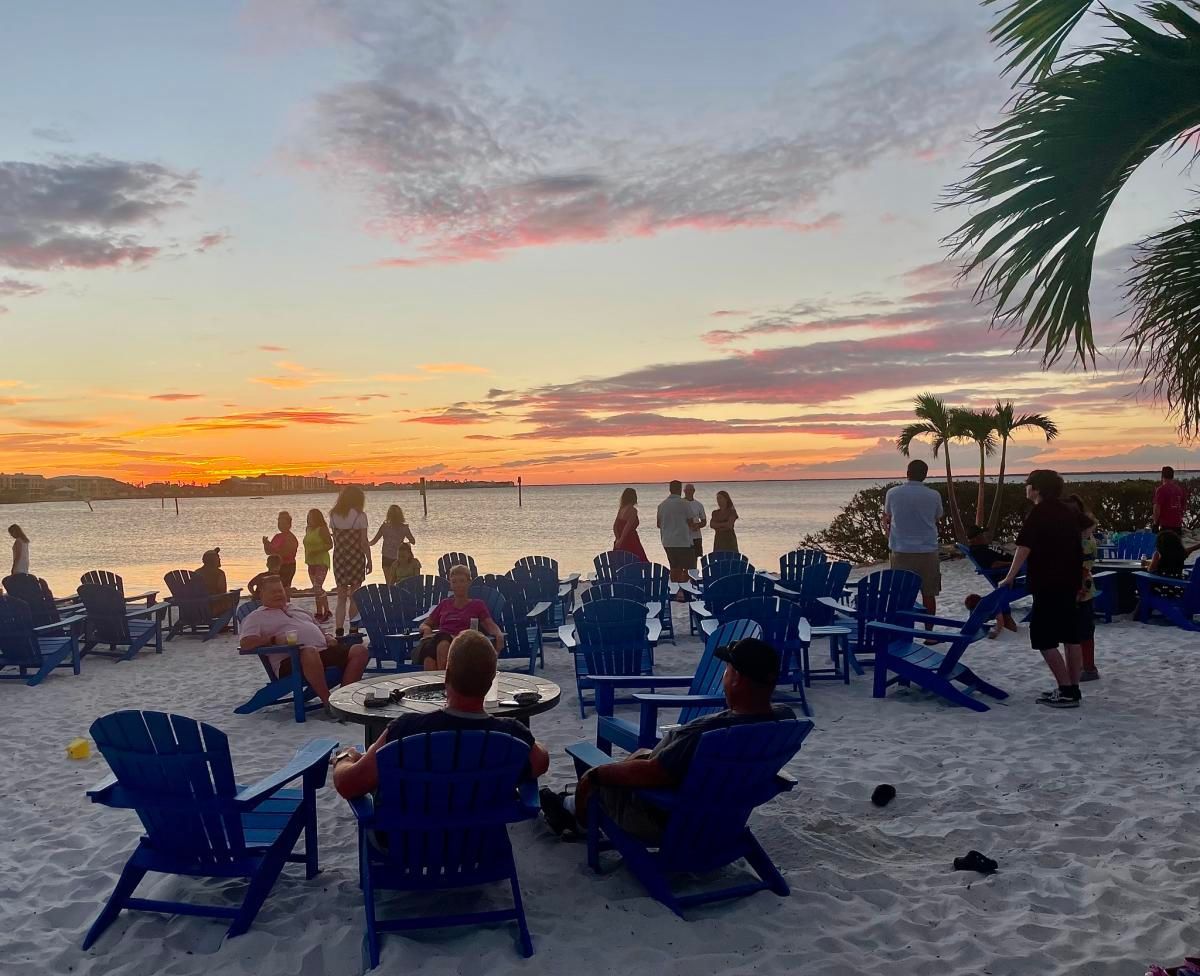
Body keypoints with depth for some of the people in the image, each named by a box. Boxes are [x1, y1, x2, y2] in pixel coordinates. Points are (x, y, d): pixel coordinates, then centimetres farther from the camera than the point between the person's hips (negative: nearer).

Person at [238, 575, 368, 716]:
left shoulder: (298, 610, 31)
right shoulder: (256, 617, 12)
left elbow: (318, 629, 36)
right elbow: (245, 644, -3)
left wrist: (327, 637, 13)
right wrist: (273, 639, -14)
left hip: (324, 650, 7)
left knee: (359, 651, -15)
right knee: (309, 652, -43)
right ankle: (328, 702, -33)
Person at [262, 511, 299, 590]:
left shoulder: (291, 538, -11)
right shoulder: (277, 536, 14)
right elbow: (268, 552, 21)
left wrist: (270, 546, -13)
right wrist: (266, 544, 5)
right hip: (276, 567, 8)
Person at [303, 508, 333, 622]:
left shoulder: (322, 529, -11)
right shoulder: (308, 529, 11)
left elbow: (330, 545, -14)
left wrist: (316, 551, -21)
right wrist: (307, 557, 9)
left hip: (321, 561, -8)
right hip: (311, 562, 8)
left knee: (317, 588, -17)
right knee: (317, 589, 12)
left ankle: (327, 612, -11)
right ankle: (319, 613, 19)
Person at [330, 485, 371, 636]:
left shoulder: (333, 515, 4)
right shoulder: (360, 516, -8)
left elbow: (335, 539, 3)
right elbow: (364, 542, -8)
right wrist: (369, 560, 0)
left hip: (339, 558, 3)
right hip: (356, 558, -3)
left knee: (341, 598, 6)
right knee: (354, 598, 9)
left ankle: (338, 631, -5)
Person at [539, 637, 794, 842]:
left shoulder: (708, 731, -40)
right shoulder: (785, 717, -16)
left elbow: (649, 774, -32)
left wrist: (597, 773, -14)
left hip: (669, 822, -7)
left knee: (592, 778, 16)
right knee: (643, 752, 28)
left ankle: (581, 821, 49)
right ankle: (573, 805, 45)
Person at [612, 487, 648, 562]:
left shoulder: (621, 509, 10)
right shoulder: (633, 510, -12)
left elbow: (615, 526, 8)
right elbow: (628, 527, -19)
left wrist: (618, 539, 3)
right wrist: (621, 541, -17)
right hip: (630, 541, -7)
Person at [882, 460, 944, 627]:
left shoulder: (892, 493, -5)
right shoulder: (934, 496, -5)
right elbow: (938, 519, 12)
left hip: (901, 551, 0)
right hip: (927, 551, 0)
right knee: (928, 594, 9)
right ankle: (929, 631, 14)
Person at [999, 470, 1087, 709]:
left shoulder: (1038, 514, -12)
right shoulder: (1069, 513, 12)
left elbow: (1024, 548, -18)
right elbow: (1077, 550, 17)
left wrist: (1009, 578, -15)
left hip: (1048, 585, -8)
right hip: (1070, 583, 9)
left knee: (1044, 639, -4)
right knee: (1071, 637, 11)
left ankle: (1067, 691, -7)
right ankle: (1073, 689, 17)